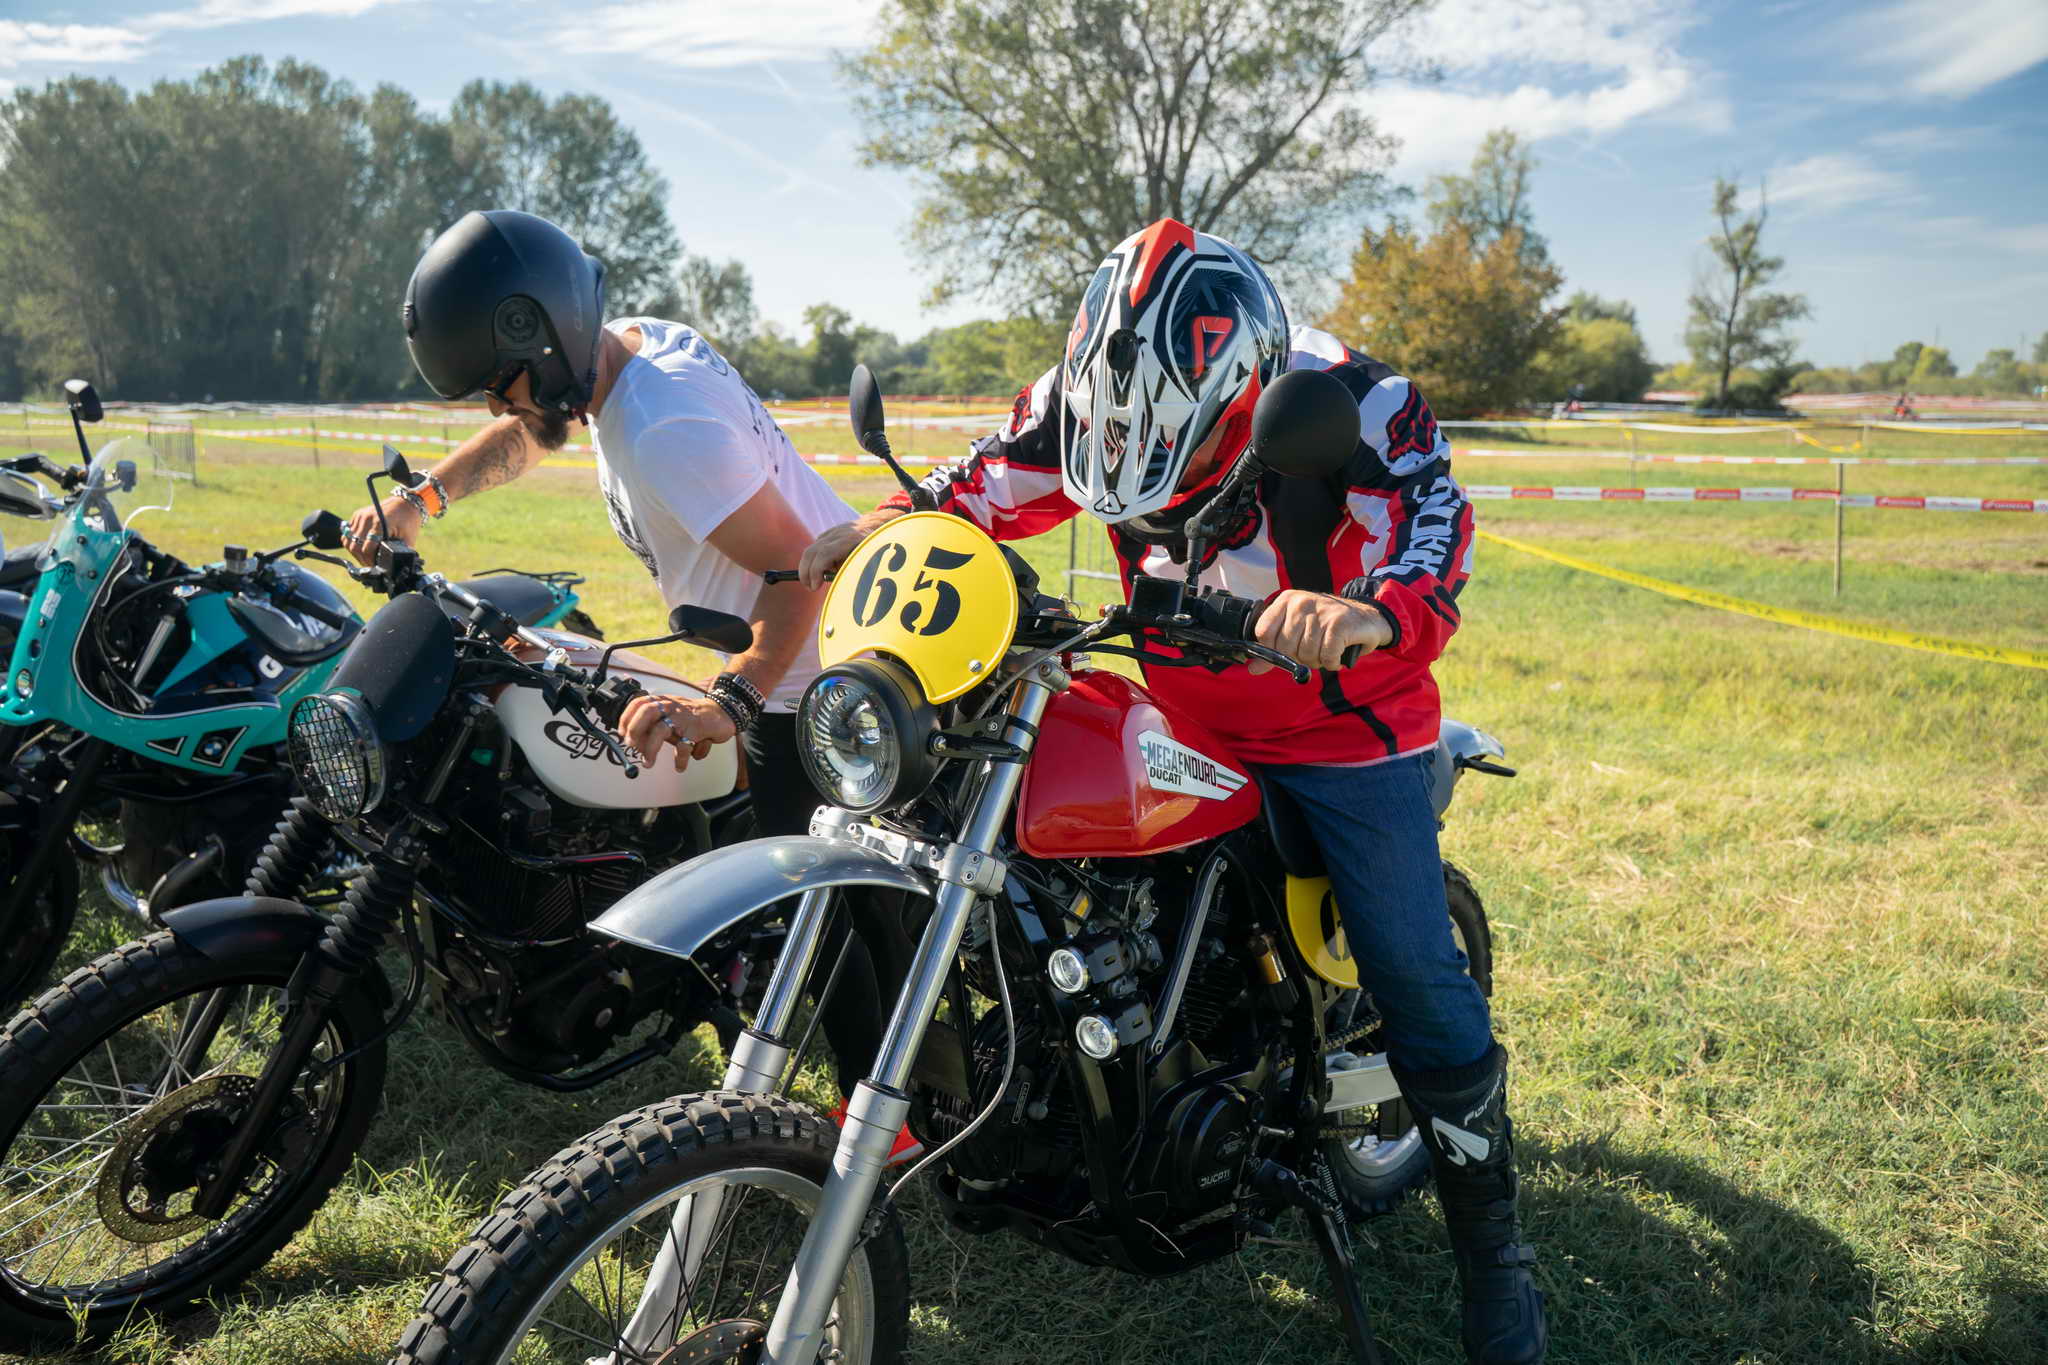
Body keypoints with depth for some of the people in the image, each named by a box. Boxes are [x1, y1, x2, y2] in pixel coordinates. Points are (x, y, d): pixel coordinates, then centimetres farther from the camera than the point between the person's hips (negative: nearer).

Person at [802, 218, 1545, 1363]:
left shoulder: (1362, 409, -24)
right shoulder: (1090, 398, -11)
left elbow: (1433, 579, -34)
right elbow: (986, 486, 1)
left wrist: (1358, 615, -56)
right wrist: (881, 524, -16)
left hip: (1343, 724, -4)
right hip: (1185, 726, 5)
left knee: (1417, 981, -6)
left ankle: (1492, 1237, 14)